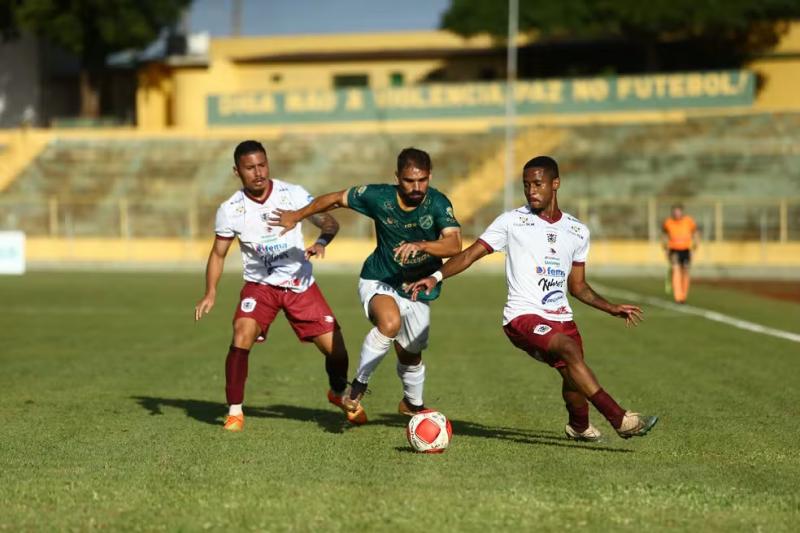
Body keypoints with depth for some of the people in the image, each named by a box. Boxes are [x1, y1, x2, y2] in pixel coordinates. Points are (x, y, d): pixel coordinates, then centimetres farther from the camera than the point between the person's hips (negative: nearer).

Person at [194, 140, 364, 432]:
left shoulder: (293, 194, -11)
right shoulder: (230, 209, -9)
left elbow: (330, 222, -4)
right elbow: (218, 253, 2)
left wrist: (321, 242, -27)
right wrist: (210, 293, -10)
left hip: (300, 284, 1)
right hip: (260, 285, 0)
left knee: (335, 348, -3)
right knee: (242, 339, -25)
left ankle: (339, 394, 31)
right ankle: (234, 411, -11)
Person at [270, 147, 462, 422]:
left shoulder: (437, 203, -20)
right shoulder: (379, 196, -17)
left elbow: (454, 244, -34)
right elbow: (336, 198, 0)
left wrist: (420, 245, -49)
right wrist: (296, 216, 6)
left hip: (416, 291, 2)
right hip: (378, 282, -2)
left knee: (411, 355, 18)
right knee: (390, 322, -35)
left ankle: (412, 404, 50)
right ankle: (358, 385, -15)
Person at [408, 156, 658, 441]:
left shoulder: (577, 232, 13)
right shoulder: (512, 221, 2)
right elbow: (470, 254, -1)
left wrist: (611, 308, 12)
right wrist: (436, 276, -16)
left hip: (561, 317, 5)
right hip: (523, 316, -5)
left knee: (574, 378, 0)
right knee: (570, 350, -29)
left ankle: (579, 427, 34)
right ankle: (620, 419, -32)